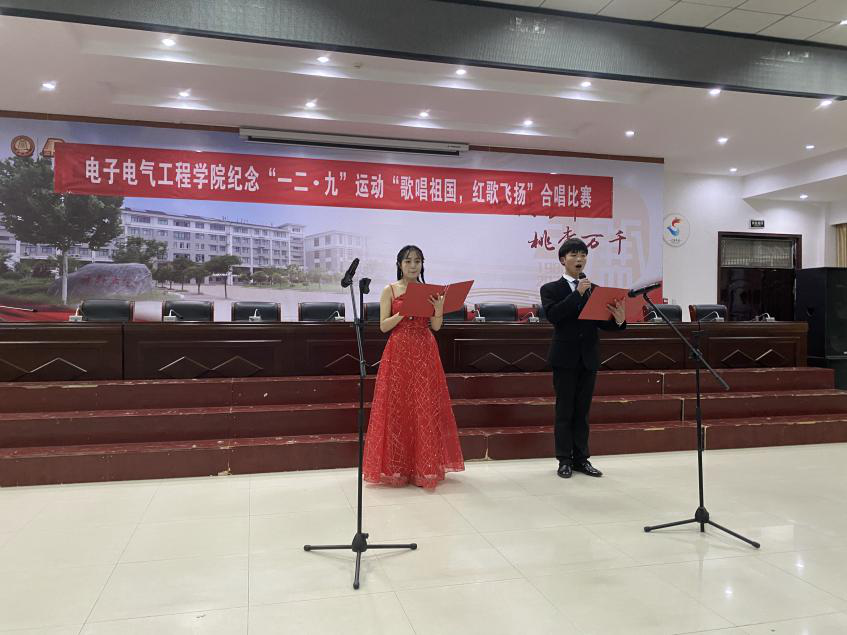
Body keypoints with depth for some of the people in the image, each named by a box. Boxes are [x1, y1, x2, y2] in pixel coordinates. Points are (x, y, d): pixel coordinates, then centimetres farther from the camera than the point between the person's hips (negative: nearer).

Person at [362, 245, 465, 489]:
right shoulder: (390, 290, 3)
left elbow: (436, 327, 5)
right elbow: (383, 326, -2)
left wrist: (439, 310, -14)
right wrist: (404, 311, -15)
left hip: (425, 353, 2)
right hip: (398, 353, -2)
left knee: (426, 408, 2)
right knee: (397, 408, 0)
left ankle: (426, 467, 13)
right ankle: (396, 468, 12)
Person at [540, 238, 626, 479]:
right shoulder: (551, 289, -1)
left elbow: (602, 322, 3)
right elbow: (553, 315, -18)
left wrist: (618, 320, -19)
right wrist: (578, 293, -21)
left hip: (589, 358, 3)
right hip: (565, 358, -3)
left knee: (582, 411, 10)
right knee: (564, 411, 3)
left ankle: (581, 458, 18)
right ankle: (564, 460, 12)